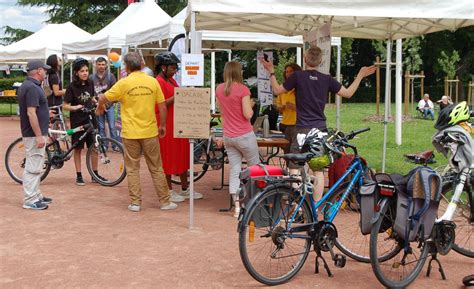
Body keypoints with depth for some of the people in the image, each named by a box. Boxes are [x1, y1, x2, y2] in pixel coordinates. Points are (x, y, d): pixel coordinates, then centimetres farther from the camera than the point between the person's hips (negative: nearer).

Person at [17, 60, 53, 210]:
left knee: (35, 166, 17)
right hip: (34, 134, -11)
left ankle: (36, 195, 26)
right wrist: (39, 135, -25)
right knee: (33, 167, -6)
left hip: (33, 134, 11)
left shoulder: (27, 85, 13)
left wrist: (46, 112, 31)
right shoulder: (32, 88, -20)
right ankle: (30, 200, -2)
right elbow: (31, 113, -25)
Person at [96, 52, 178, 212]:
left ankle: (135, 202, 10)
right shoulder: (152, 81, -1)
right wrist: (163, 126, 13)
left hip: (130, 133, -2)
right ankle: (165, 201, 14)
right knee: (156, 168, 10)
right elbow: (162, 106, 1)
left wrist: (99, 108, 19)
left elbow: (103, 98, -3)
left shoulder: (124, 83, -7)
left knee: (132, 169, 9)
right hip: (150, 132, 2)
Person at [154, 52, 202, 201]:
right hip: (166, 126, -9)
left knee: (182, 156, 12)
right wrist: (176, 96, -24)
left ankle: (185, 189, 21)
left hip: (178, 124, 9)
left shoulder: (171, 81, 16)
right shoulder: (158, 82, -13)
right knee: (168, 157, -1)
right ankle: (169, 191, 8)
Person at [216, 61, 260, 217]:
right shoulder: (243, 89, -14)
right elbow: (248, 114, -16)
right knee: (255, 167, 12)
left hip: (228, 136, 5)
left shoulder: (219, 89, 3)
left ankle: (237, 206, 3)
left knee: (234, 169, 6)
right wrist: (250, 105, 2)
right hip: (244, 135, -5)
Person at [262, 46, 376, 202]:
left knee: (294, 168, 3)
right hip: (320, 130, 3)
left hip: (303, 130, -3)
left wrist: (271, 72, 16)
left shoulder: (297, 76, -7)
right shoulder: (327, 79, 2)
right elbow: (348, 93, 9)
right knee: (319, 171, 8)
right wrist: (360, 76, 20)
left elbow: (277, 90, 3)